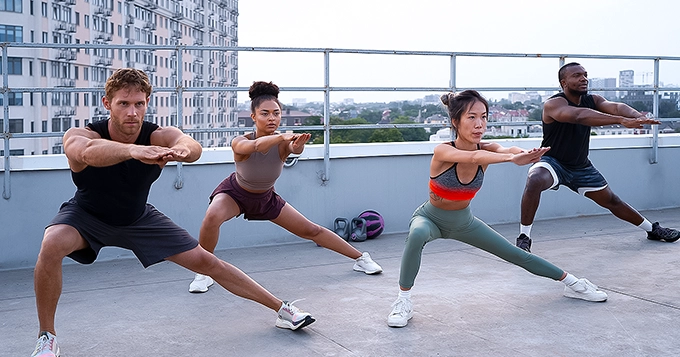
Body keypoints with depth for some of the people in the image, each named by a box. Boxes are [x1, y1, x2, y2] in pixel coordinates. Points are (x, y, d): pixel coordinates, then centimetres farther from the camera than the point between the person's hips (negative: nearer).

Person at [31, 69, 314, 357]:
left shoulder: (159, 136, -25)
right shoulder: (79, 136, -31)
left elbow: (192, 146, -47)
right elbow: (88, 151, -57)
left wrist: (180, 149, -72)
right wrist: (133, 150, -76)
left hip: (138, 219, 2)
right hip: (87, 215, -2)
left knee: (206, 262, 0)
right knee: (52, 245, -34)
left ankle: (281, 308, 17)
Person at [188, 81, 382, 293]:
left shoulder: (283, 143, -27)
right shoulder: (240, 142, -34)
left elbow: (295, 148, -52)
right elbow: (256, 145, -58)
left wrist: (298, 145, -76)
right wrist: (281, 136, -78)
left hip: (266, 198, 3)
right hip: (235, 192, -2)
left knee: (311, 230, 5)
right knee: (212, 217, -34)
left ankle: (360, 258, 24)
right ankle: (204, 272, -12)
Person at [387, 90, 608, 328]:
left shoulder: (487, 149, -17)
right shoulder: (443, 151, -31)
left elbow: (505, 150, -41)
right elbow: (474, 157, -52)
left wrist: (522, 153, -65)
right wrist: (512, 158, -69)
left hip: (463, 221, 5)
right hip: (431, 218, -4)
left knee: (518, 255, 8)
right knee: (418, 235, -40)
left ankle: (572, 284, 29)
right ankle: (403, 301, -25)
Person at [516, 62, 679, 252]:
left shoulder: (592, 100, -4)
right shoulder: (554, 104, -24)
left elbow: (616, 106, -24)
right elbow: (580, 116, -43)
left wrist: (638, 116, -47)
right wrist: (621, 120, -54)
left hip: (581, 166, 6)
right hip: (552, 162, -6)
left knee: (611, 200, 16)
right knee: (534, 180, -37)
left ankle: (652, 229, 39)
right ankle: (523, 238, -26)